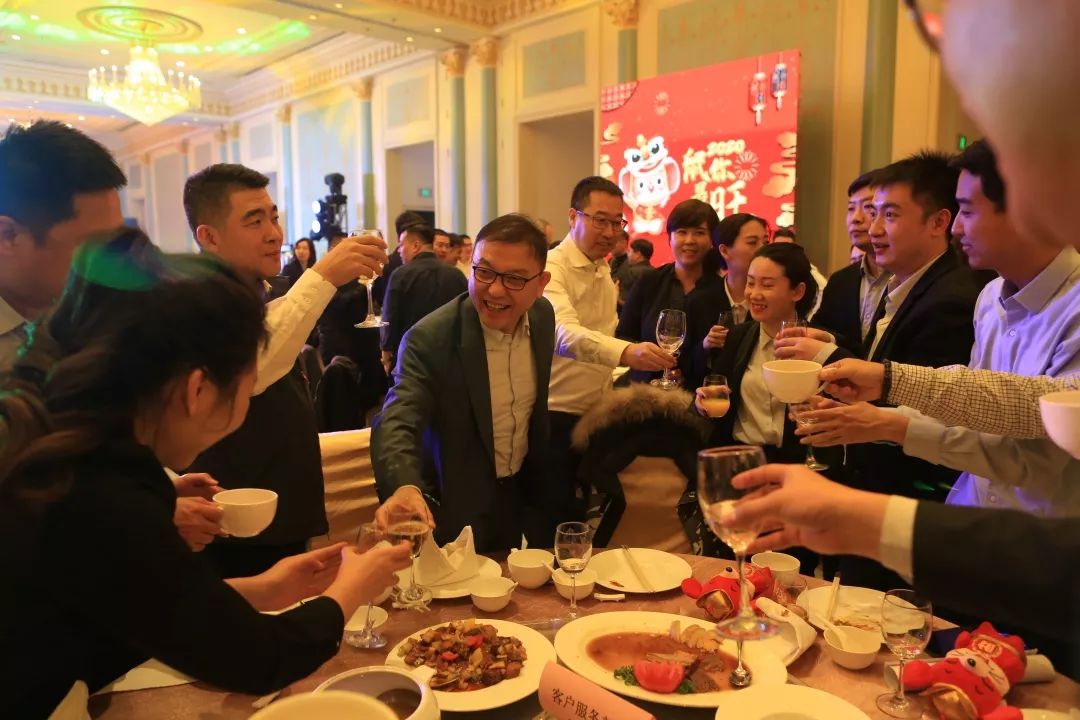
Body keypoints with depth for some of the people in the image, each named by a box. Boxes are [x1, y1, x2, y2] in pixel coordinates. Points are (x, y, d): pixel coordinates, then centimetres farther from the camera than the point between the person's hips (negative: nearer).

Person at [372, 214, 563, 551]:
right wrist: (405, 488, -54)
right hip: (462, 506, -5)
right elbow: (397, 423, -35)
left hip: (528, 491, 6)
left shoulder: (543, 316, -8)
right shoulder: (429, 338, -26)